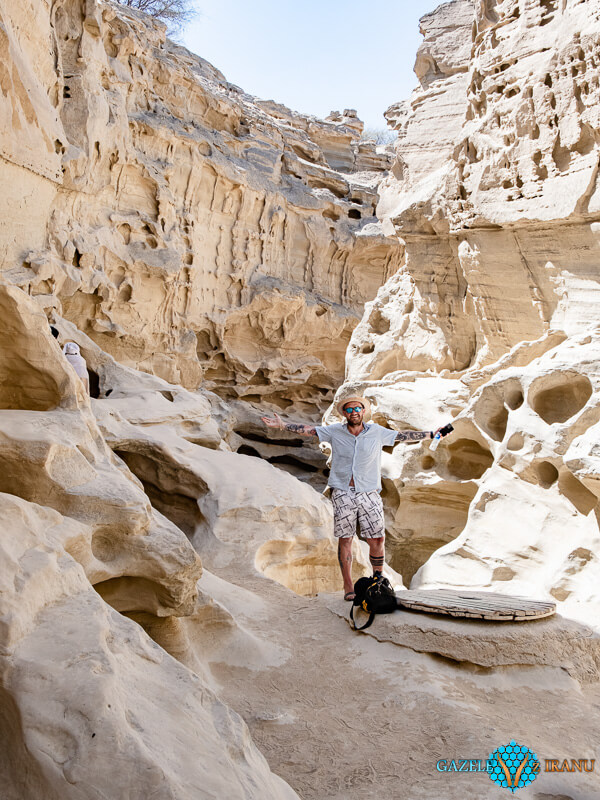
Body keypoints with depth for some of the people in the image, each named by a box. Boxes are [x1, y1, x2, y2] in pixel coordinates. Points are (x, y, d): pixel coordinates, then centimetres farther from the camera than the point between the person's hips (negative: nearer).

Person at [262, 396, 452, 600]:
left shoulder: (377, 432, 6)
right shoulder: (335, 431, 5)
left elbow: (403, 435, 11)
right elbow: (308, 430, 6)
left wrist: (432, 434, 11)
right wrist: (283, 425, 0)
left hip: (369, 493, 1)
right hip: (342, 493, 0)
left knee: (377, 539, -3)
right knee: (345, 539, 1)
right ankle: (348, 587, 11)